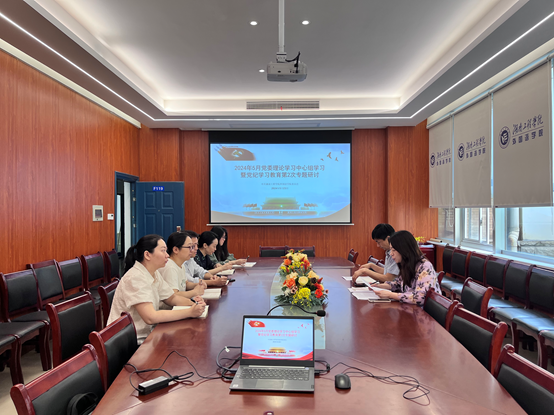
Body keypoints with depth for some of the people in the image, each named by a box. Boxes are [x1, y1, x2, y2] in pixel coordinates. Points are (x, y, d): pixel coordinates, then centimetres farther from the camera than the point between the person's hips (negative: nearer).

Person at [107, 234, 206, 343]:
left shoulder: (154, 273, 4)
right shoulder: (135, 278, -22)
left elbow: (171, 298, 14)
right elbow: (150, 317, -30)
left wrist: (193, 303, -7)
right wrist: (190, 312, -27)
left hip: (145, 334, 8)